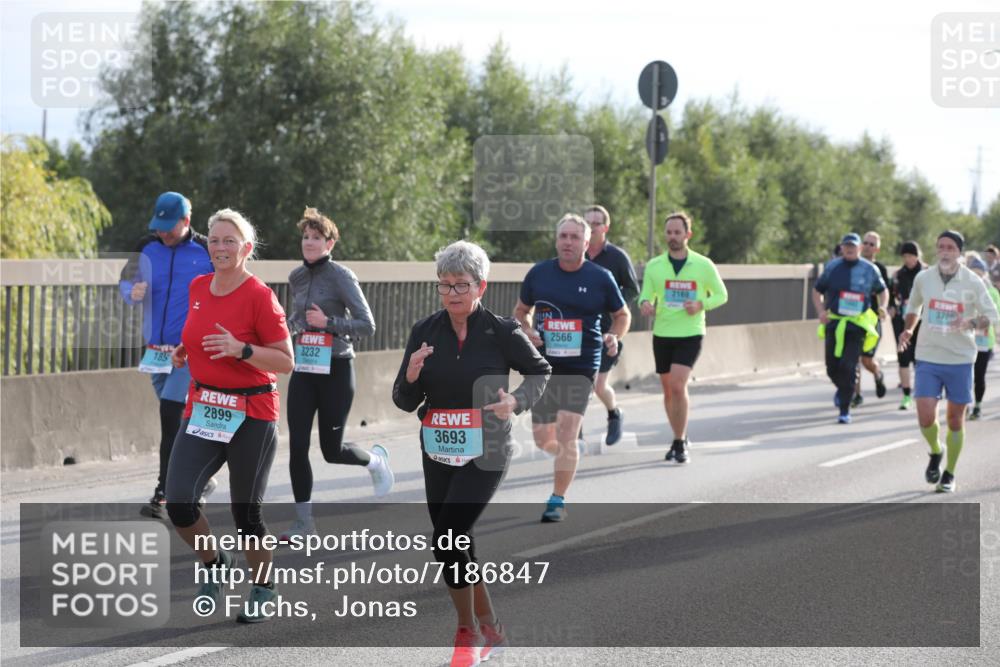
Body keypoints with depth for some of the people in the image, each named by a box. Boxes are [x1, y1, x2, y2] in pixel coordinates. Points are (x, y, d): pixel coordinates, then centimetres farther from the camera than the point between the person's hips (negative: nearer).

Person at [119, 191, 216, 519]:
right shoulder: (147, 248, 4)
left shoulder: (206, 252, -7)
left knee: (170, 417, -15)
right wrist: (133, 292, -11)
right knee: (177, 420, 14)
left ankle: (162, 494, -14)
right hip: (156, 349, 5)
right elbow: (126, 282, 13)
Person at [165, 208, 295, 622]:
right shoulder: (198, 288, 7)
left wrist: (241, 349, -26)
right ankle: (216, 564, 17)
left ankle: (263, 590, 25)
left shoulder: (259, 296, -12)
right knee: (178, 503, -10)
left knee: (246, 511, 3)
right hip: (202, 409, 5)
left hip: (251, 416, -5)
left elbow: (286, 362, -12)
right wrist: (183, 353, 5)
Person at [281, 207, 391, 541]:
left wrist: (328, 322, -22)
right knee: (297, 447, -4)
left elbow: (367, 326, -13)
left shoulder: (341, 277, -11)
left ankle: (376, 459, 36)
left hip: (335, 370, -5)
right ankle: (304, 520, 4)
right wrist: (288, 326, 8)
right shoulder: (296, 278, 7)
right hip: (304, 371, 5)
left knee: (332, 450, 3)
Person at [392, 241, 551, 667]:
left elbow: (540, 372, 8)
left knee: (447, 540, -16)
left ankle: (468, 633, 2)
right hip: (438, 454, 5)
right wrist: (412, 376, -18)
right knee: (457, 544, 11)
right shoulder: (425, 332, 1)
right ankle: (490, 630, 29)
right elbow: (404, 403, 3)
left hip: (485, 455, -5)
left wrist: (517, 401, -11)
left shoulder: (501, 332, -8)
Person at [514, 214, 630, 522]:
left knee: (566, 433, -15)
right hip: (543, 366, 3)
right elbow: (521, 311, 17)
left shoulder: (600, 278, -1)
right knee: (543, 439, 6)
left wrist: (614, 336, -9)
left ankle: (558, 501, -3)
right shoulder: (538, 273, 4)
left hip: (581, 367, -3)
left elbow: (622, 314, 11)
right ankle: (569, 456, 41)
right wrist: (527, 331, -4)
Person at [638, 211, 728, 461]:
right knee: (668, 390, 10)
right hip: (662, 335, 3)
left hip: (691, 335, -3)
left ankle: (679, 443, -9)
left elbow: (721, 295, 8)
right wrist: (645, 304, -20)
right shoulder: (654, 266, 3)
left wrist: (701, 304, -12)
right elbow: (646, 296, 5)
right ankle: (680, 439, 27)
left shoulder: (703, 265, -1)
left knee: (678, 386, -18)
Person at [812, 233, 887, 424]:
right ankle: (842, 390, 40)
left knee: (848, 367, -11)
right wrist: (821, 311, -2)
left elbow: (882, 291, 18)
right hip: (834, 323, 2)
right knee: (832, 368, 5)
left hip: (857, 325, -2)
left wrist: (882, 307, -2)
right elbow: (817, 291, 14)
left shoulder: (870, 269, 3)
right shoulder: (832, 267, 5)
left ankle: (845, 410, -4)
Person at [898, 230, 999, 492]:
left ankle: (949, 474, 22)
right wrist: (908, 330, 0)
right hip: (928, 358, 1)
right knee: (925, 417, -10)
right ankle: (935, 452, 22)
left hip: (960, 359, -1)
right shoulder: (923, 278, 1)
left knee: (955, 419, 5)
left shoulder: (972, 282, -5)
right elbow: (913, 308, 18)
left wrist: (972, 323, -20)